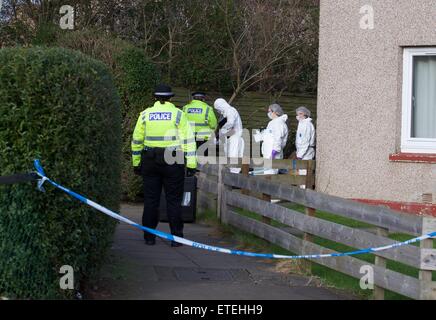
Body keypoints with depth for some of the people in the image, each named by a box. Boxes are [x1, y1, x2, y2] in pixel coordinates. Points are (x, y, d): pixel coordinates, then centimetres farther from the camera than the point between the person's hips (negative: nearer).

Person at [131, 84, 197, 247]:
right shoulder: (178, 114, -1)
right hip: (173, 162, -2)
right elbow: (188, 140, -5)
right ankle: (176, 237, 2)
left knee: (150, 200, 8)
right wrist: (191, 164, -4)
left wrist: (136, 163, 16)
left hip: (150, 161, 2)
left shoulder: (145, 114, 6)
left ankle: (149, 237, 11)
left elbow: (137, 140, 9)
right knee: (173, 200, 3)